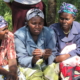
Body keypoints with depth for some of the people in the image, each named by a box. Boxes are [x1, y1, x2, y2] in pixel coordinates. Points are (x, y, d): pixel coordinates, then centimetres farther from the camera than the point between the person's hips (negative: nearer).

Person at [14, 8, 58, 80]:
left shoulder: (49, 33, -9)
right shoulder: (19, 35, -14)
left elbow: (53, 55, -6)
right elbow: (21, 60, -13)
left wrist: (47, 57, -31)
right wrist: (33, 59, -35)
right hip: (27, 66, -3)